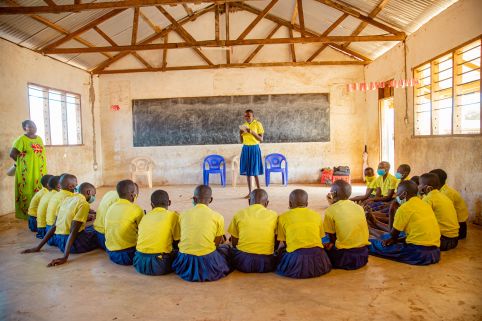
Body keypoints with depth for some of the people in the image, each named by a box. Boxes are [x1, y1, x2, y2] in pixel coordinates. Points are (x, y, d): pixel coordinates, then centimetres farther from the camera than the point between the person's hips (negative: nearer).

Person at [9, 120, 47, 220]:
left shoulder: (39, 139, 12)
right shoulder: (22, 139, -10)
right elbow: (12, 154, -13)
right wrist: (22, 162, 0)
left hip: (40, 171, 7)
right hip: (27, 172, -7)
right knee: (28, 193, -2)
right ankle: (26, 213, 6)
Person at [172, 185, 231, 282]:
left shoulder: (183, 215, 5)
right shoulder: (218, 217, -2)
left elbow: (178, 239, 13)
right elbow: (217, 243, 4)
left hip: (185, 263, 1)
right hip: (207, 263, -1)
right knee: (225, 248, 28)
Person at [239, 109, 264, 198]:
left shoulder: (258, 124, -4)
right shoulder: (244, 125, 11)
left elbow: (261, 139, -7)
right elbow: (241, 141, 14)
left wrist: (252, 132, -18)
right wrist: (240, 133, -5)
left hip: (254, 148, -5)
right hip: (245, 148, 5)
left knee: (255, 171, -7)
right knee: (247, 171, 4)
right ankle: (250, 192, 10)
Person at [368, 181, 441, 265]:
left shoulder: (405, 208, -8)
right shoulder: (425, 205, 14)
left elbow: (393, 235, 3)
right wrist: (398, 240, 13)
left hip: (419, 252, -8)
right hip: (435, 252, 8)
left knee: (375, 244, -3)